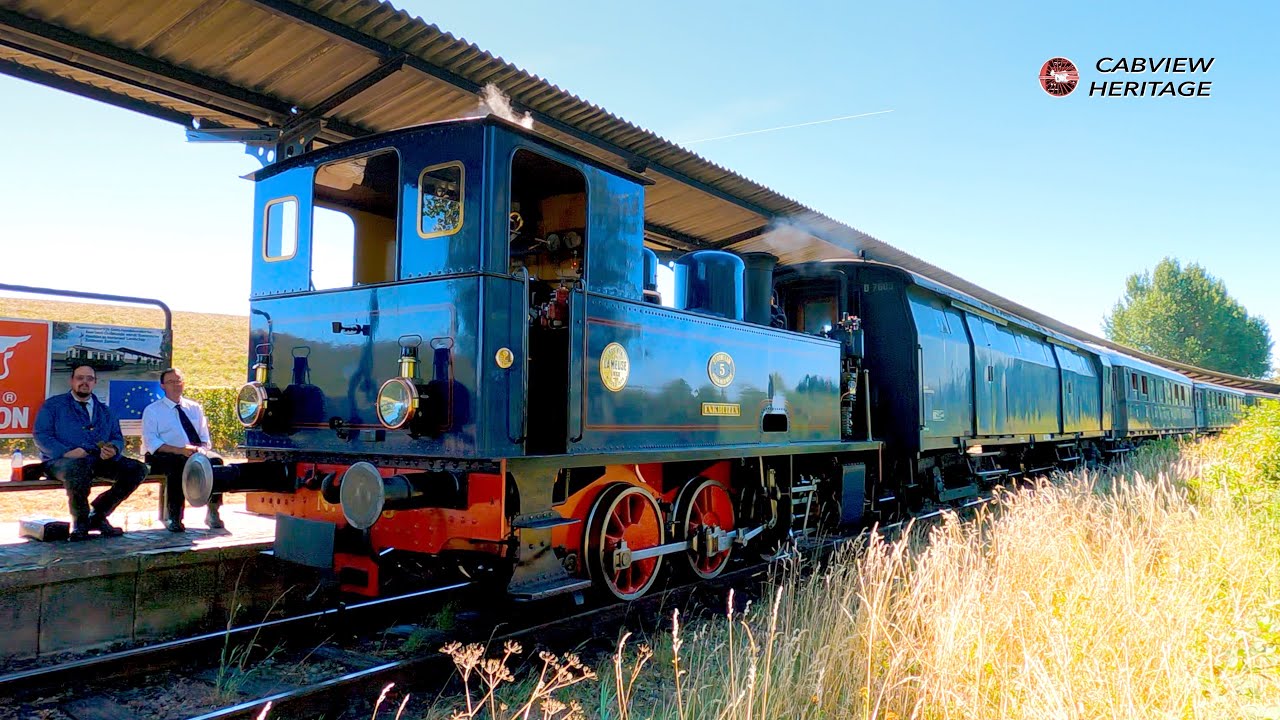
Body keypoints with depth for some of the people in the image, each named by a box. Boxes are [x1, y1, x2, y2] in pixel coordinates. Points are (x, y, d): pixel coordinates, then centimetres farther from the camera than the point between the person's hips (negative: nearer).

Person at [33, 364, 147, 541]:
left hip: (100, 461, 5)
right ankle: (80, 522, -18)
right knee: (80, 467, -41)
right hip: (61, 461, -5)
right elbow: (41, 436, -1)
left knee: (138, 469, -18)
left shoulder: (104, 411, 24)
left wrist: (113, 450, -8)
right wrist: (66, 452, -19)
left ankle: (97, 514, -4)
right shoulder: (53, 405, 11)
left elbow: (118, 438, 18)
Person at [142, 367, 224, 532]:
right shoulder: (152, 411, 8)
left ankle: (212, 513, -22)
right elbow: (151, 442, -4)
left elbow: (204, 438, 17)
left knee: (215, 460, -30)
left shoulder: (195, 408, 20)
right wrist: (179, 450, -20)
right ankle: (174, 517, -27)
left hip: (196, 454, 3)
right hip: (164, 457, -3)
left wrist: (200, 448, -9)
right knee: (178, 465, -39)